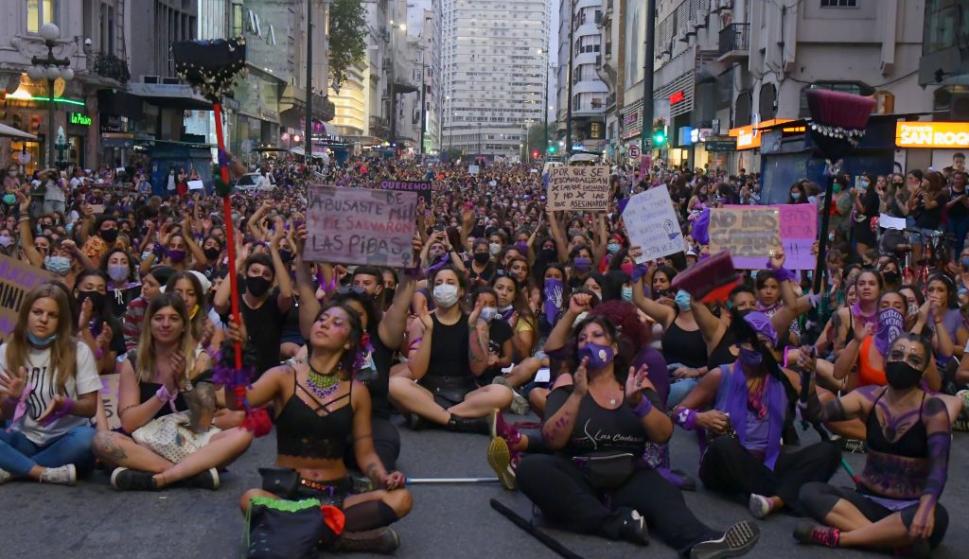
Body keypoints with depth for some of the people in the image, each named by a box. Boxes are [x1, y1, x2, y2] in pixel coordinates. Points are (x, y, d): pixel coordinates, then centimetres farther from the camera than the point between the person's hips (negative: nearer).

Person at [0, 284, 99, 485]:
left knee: (87, 438, -36)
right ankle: (47, 473, -28)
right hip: (24, 440, 1)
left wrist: (65, 405, -22)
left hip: (65, 440, -1)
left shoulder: (79, 350, -2)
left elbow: (90, 408, -1)